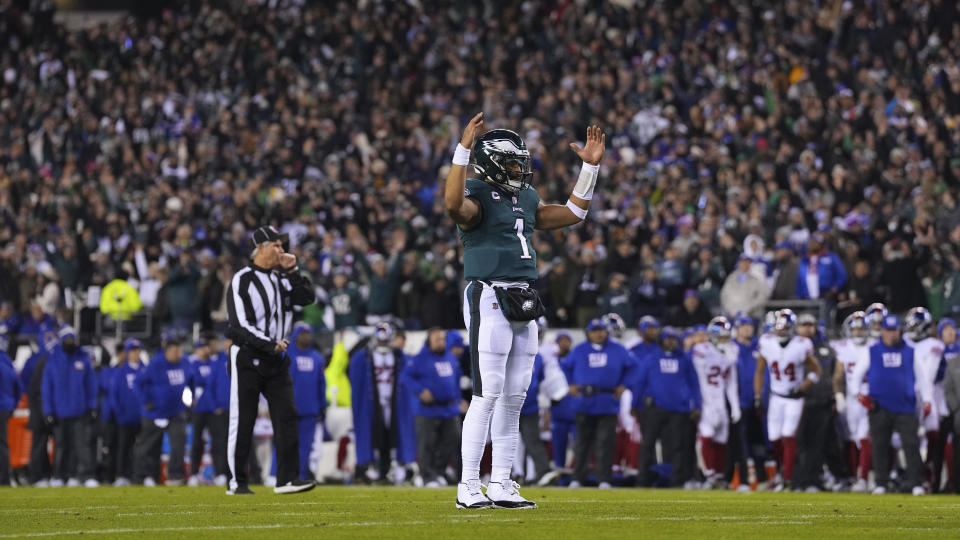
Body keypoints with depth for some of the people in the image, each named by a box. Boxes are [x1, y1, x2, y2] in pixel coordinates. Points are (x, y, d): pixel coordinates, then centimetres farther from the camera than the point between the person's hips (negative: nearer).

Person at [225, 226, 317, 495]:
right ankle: (236, 481, 5)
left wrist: (293, 271, -3)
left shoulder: (281, 278, 13)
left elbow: (308, 298, 5)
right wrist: (271, 345, -19)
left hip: (276, 360, 6)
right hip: (247, 356, -6)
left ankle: (287, 478, -6)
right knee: (242, 421, -2)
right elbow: (242, 324, -15)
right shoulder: (243, 280, -9)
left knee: (287, 415, -4)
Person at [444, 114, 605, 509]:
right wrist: (463, 150, -32)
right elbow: (453, 204, -31)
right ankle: (469, 487, -7)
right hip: (489, 298, -8)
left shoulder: (526, 200, 18)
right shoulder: (478, 198, -7)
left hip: (523, 302, 8)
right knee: (488, 395, -10)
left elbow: (573, 213, 27)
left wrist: (590, 167, 21)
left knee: (514, 398, 9)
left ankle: (501, 485, 14)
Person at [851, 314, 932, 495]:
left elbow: (921, 377, 14)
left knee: (911, 445, -8)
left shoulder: (909, 352, 9)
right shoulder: (872, 352, 7)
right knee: (880, 446, 2)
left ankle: (915, 483, -7)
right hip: (879, 407, 0)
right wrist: (860, 395, 1)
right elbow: (856, 375, 14)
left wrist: (926, 400, 7)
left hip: (905, 406, 0)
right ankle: (880, 484, 9)